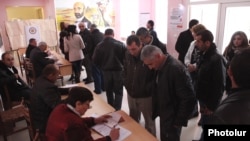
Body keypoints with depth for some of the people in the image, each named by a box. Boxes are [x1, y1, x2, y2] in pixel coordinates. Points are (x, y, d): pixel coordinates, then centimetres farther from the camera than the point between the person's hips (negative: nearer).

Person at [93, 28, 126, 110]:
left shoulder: (99, 45, -5)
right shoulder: (120, 44, -11)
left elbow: (95, 60, -4)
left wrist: (102, 67, 12)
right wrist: (121, 65, 8)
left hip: (106, 71, 2)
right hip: (118, 70, -2)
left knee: (109, 92, 19)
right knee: (118, 92, 10)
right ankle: (117, 110, 6)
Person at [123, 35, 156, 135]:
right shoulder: (128, 55, -3)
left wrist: (148, 88, -19)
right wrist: (126, 84, 2)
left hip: (145, 96, -5)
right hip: (131, 94, 5)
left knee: (149, 122, 16)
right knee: (133, 120, 24)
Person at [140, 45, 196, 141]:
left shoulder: (176, 69, -28)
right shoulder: (160, 67, -2)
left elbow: (188, 99, -25)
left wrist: (179, 121, -16)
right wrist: (157, 111, 9)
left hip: (172, 119, -7)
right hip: (164, 115, 7)